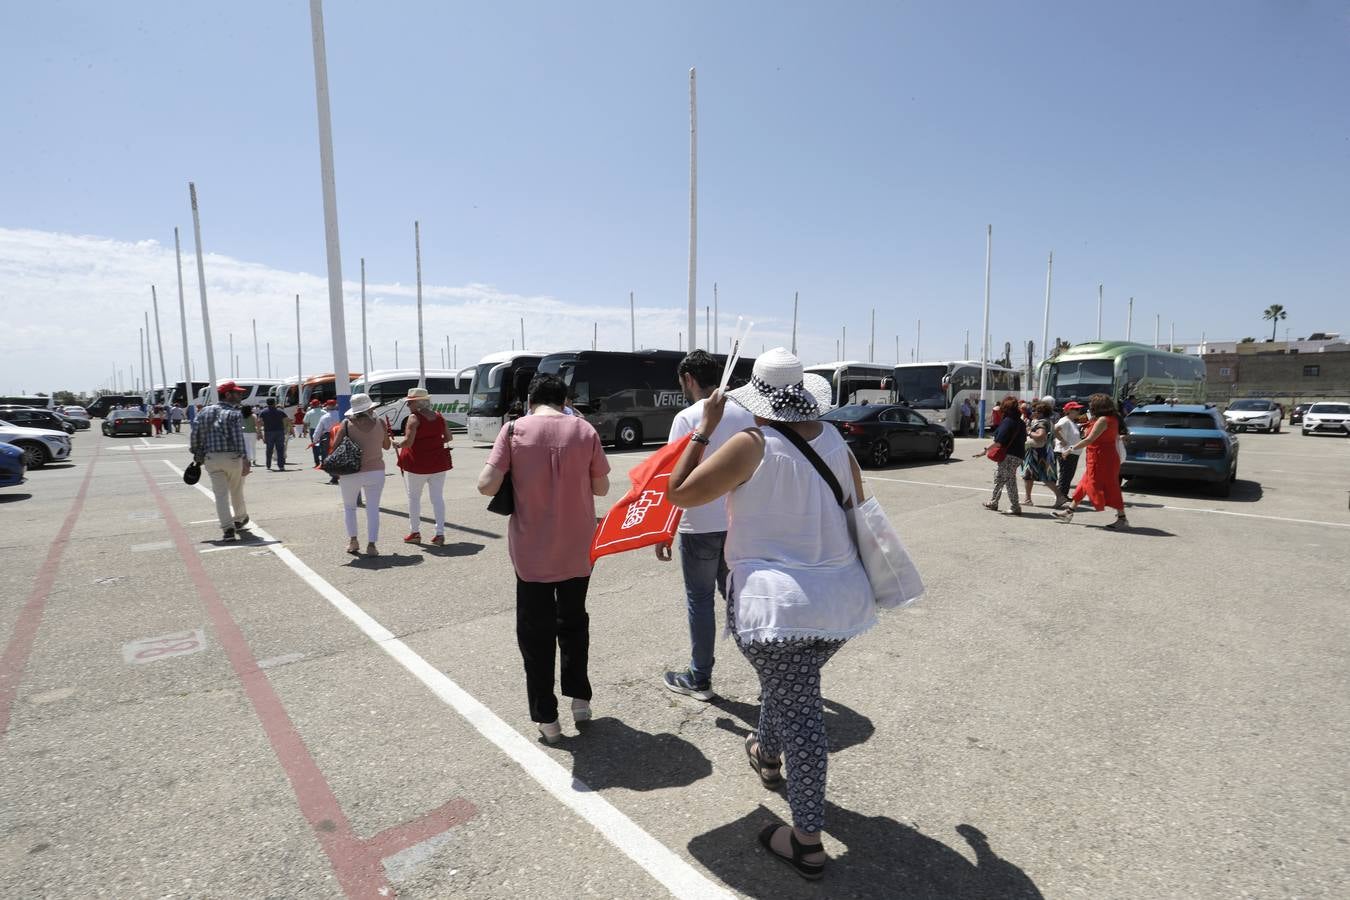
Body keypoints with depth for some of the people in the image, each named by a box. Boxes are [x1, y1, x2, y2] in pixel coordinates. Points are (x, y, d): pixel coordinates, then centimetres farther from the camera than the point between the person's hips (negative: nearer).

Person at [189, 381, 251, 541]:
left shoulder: (204, 412, 10)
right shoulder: (234, 413, -7)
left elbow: (195, 435, 8)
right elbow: (239, 438, -16)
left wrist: (197, 456, 17)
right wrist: (245, 460, -16)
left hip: (211, 458, 3)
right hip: (232, 457, -3)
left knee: (220, 493, 1)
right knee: (236, 491, 15)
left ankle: (228, 527, -9)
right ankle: (240, 518, 34)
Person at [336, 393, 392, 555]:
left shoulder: (347, 424, -7)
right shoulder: (380, 423, -3)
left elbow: (335, 447, -8)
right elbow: (387, 446, 10)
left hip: (350, 473, 0)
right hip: (375, 472, 0)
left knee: (349, 506, 19)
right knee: (373, 509, 5)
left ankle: (352, 540, 14)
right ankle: (371, 545, 1)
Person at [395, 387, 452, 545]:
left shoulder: (414, 418, -12)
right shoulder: (439, 416, 5)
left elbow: (408, 442, -18)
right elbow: (448, 437, 9)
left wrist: (397, 444, 1)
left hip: (417, 463, -5)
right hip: (438, 463, 5)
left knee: (414, 497, 12)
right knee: (438, 498, 7)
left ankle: (415, 532, 18)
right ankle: (440, 534, 3)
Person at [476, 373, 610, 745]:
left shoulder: (514, 430, -7)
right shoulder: (584, 430, -3)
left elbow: (486, 486, -11)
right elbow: (601, 488, 1)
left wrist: (516, 478, 8)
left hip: (531, 551, -2)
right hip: (577, 549, 2)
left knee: (536, 631, 13)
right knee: (573, 621, 23)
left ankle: (546, 717, 21)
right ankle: (579, 698, 30)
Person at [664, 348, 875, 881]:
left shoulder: (753, 445, -14)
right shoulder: (836, 443, 3)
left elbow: (678, 493, -9)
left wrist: (705, 429, -3)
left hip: (777, 600, -6)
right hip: (843, 599, 7)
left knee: (797, 713, 5)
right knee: (789, 689, 29)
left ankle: (807, 842, 20)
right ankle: (767, 754, 55)